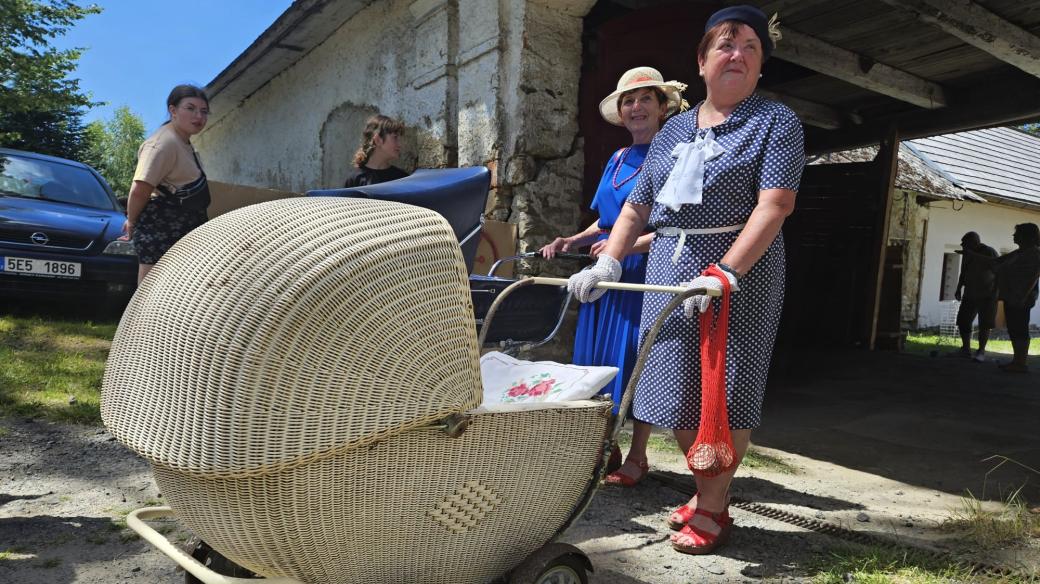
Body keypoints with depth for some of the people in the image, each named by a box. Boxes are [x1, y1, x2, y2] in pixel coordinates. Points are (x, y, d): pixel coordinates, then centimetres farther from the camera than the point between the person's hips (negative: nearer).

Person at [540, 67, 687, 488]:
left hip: (646, 273, -7)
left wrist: (629, 246, -22)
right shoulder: (617, 160, 17)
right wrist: (573, 242, 5)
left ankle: (637, 457, 12)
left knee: (638, 360, -1)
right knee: (599, 357, 8)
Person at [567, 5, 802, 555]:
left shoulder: (776, 121, 1)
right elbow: (636, 207, 15)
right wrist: (606, 265, 2)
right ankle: (706, 489, 27)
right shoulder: (674, 129, 16)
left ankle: (713, 508, 14)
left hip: (740, 268, -5)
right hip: (668, 268, 5)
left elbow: (775, 205, -13)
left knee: (725, 389, -1)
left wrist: (724, 273, -25)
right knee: (676, 386, 7)